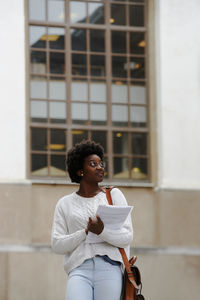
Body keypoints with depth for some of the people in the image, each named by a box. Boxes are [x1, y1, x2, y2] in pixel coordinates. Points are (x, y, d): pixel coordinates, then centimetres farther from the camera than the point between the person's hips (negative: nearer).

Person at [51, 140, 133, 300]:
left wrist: (102, 231, -16)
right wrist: (86, 232, -9)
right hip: (79, 270, 0)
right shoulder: (65, 204, 16)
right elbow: (57, 244, 7)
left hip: (109, 269, 0)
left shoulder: (114, 195, 14)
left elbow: (127, 237, 4)